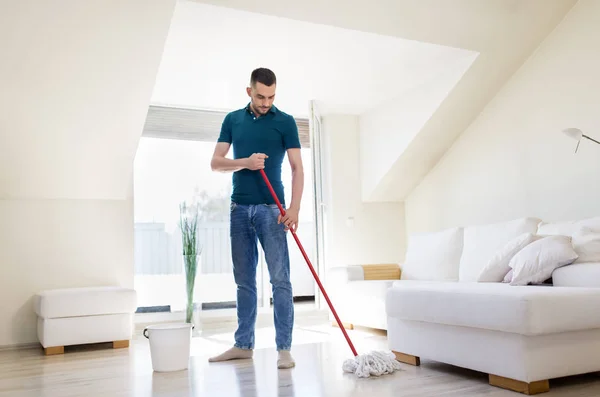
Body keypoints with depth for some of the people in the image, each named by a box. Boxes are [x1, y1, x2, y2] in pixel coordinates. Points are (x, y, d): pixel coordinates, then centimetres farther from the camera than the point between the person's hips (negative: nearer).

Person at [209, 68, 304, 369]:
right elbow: (215, 162, 6)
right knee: (244, 281, 10)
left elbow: (297, 168, -5)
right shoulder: (232, 120, 11)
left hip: (270, 209, -3)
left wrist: (294, 208, -19)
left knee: (280, 279, -6)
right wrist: (245, 162, -13)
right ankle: (243, 345, 19)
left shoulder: (285, 122, 1)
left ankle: (284, 348, 0)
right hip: (239, 208, 4)